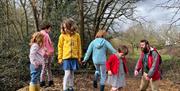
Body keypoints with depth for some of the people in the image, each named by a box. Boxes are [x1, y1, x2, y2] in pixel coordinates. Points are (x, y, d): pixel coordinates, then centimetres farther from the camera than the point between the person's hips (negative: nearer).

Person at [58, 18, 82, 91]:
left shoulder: (76, 35, 1)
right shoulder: (62, 36, -4)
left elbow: (79, 47, 7)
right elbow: (60, 47, 1)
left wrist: (79, 57, 8)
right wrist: (60, 58, 0)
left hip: (74, 57, 3)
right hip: (66, 58, -2)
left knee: (72, 73, 13)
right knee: (67, 73, -8)